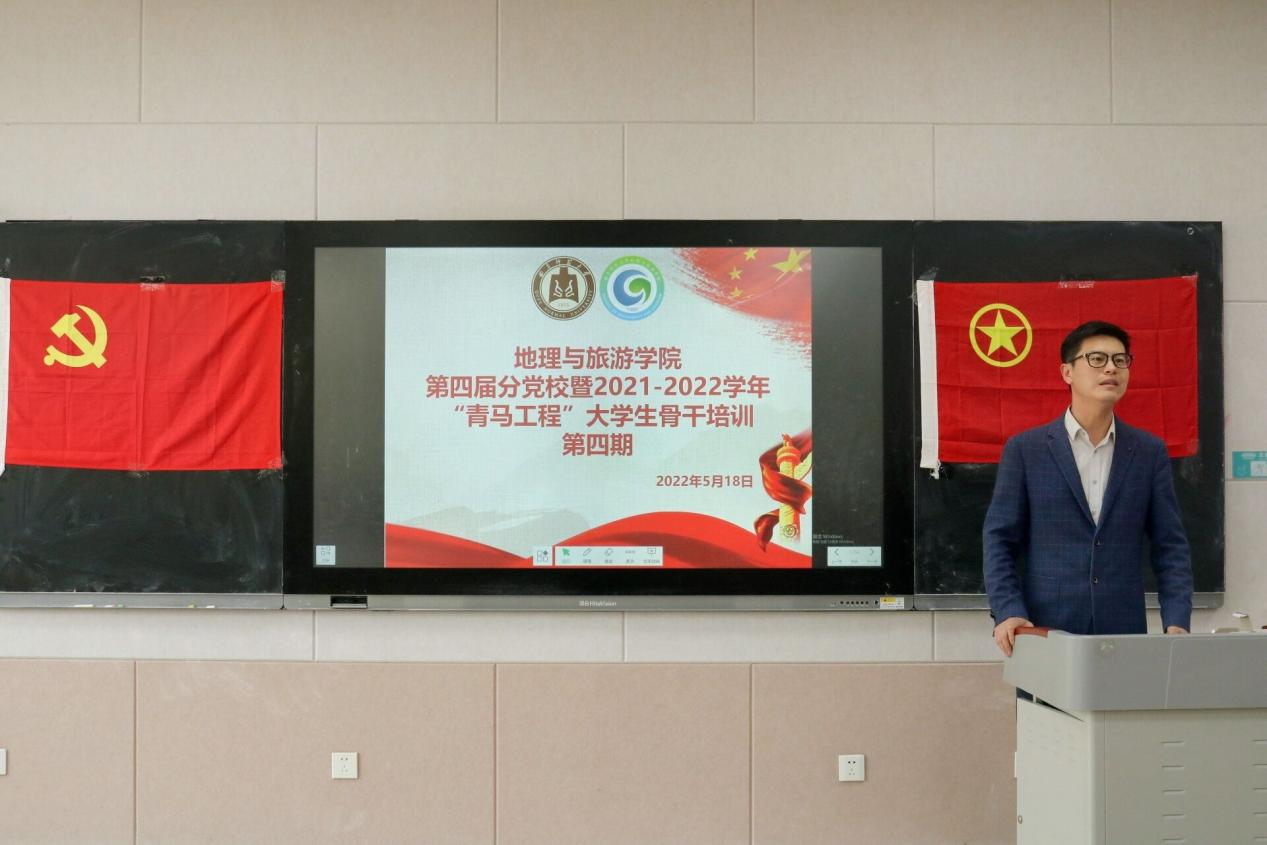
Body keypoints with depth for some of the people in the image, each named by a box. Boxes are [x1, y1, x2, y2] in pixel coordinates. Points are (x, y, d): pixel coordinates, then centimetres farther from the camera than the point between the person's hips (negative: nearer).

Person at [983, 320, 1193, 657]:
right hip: (1046, 633, -2)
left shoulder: (1150, 451, 8)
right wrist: (1008, 613, -14)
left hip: (1124, 634, 2)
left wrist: (1176, 623, -6)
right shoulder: (1024, 450, 1)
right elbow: (999, 539, -1)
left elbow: (1170, 545, 7)